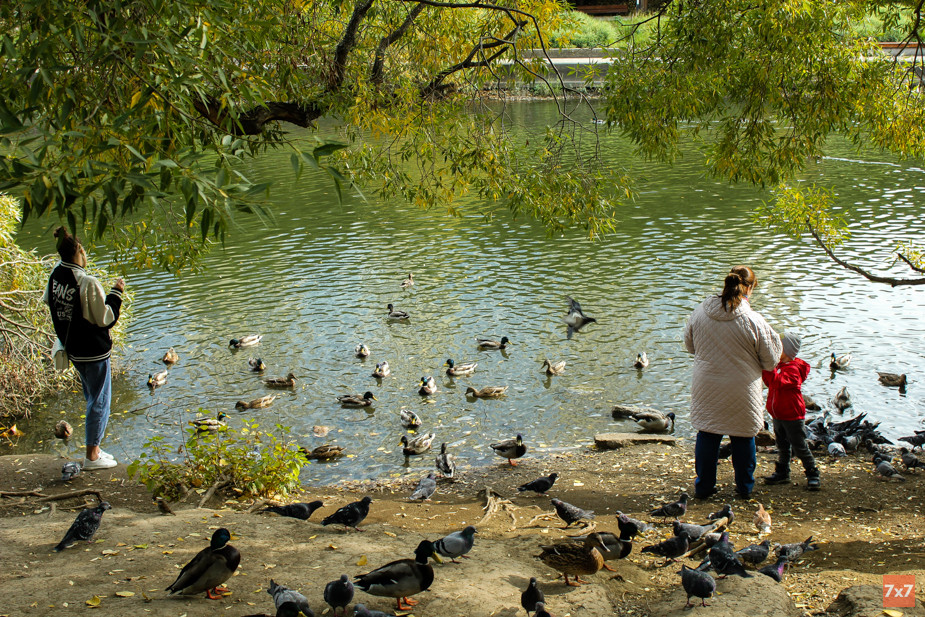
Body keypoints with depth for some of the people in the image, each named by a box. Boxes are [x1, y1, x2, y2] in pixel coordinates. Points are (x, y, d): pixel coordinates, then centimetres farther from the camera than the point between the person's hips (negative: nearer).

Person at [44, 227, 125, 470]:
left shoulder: (55, 275, -3)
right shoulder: (87, 283, -26)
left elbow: (48, 301, 15)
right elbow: (106, 319, -19)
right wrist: (116, 293, -10)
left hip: (72, 348, 8)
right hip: (93, 351, -8)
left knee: (92, 398, 23)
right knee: (99, 402, 6)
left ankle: (94, 449, 31)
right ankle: (92, 456, 13)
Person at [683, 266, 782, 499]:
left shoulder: (699, 313, -9)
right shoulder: (754, 321, -18)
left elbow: (689, 344, 8)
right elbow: (770, 361, -7)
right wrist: (774, 339, 12)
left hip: (707, 390, 2)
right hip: (742, 392, -2)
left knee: (707, 435, 15)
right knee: (743, 437, 15)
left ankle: (703, 486, 24)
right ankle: (745, 487, 28)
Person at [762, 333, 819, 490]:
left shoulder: (793, 368, -19)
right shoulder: (780, 365, 10)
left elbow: (778, 382, -33)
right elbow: (769, 382, 15)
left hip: (792, 416, -9)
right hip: (778, 415, 9)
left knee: (799, 447, -2)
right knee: (782, 446, 17)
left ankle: (812, 474, 9)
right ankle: (782, 473, 26)